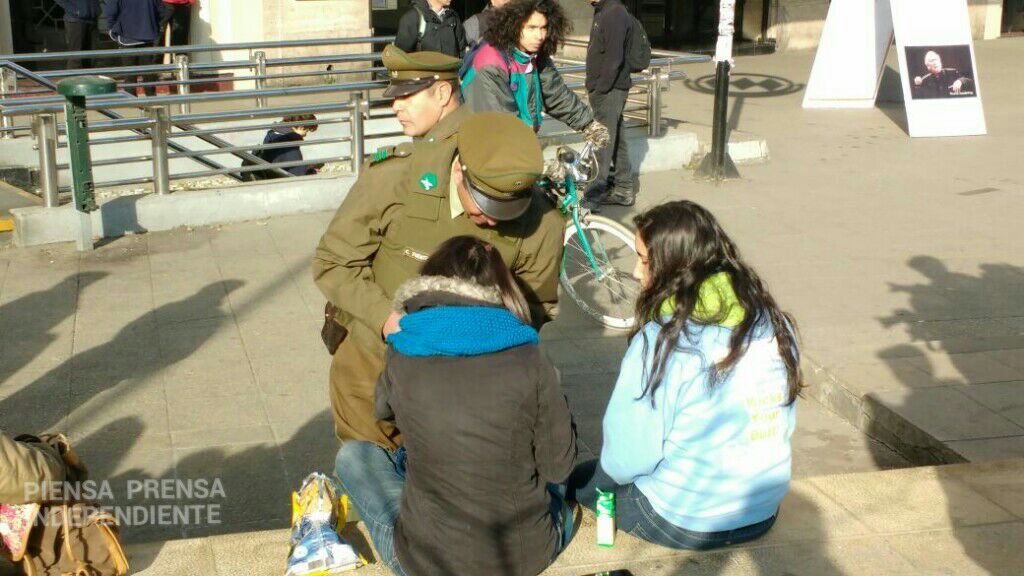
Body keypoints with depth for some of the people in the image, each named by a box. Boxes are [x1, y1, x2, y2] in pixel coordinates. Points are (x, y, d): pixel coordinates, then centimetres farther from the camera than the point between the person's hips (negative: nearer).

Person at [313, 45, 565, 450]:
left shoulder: (541, 226, -18)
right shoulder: (392, 177, -20)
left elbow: (535, 309, -1)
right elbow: (333, 264, -11)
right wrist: (387, 318, -27)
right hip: (376, 365, 0)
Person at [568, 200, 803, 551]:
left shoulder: (661, 342, -25)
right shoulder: (776, 324, -5)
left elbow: (627, 458, -20)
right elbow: (781, 426, 7)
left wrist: (609, 473, 3)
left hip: (684, 523, -6)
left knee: (578, 479, 20)